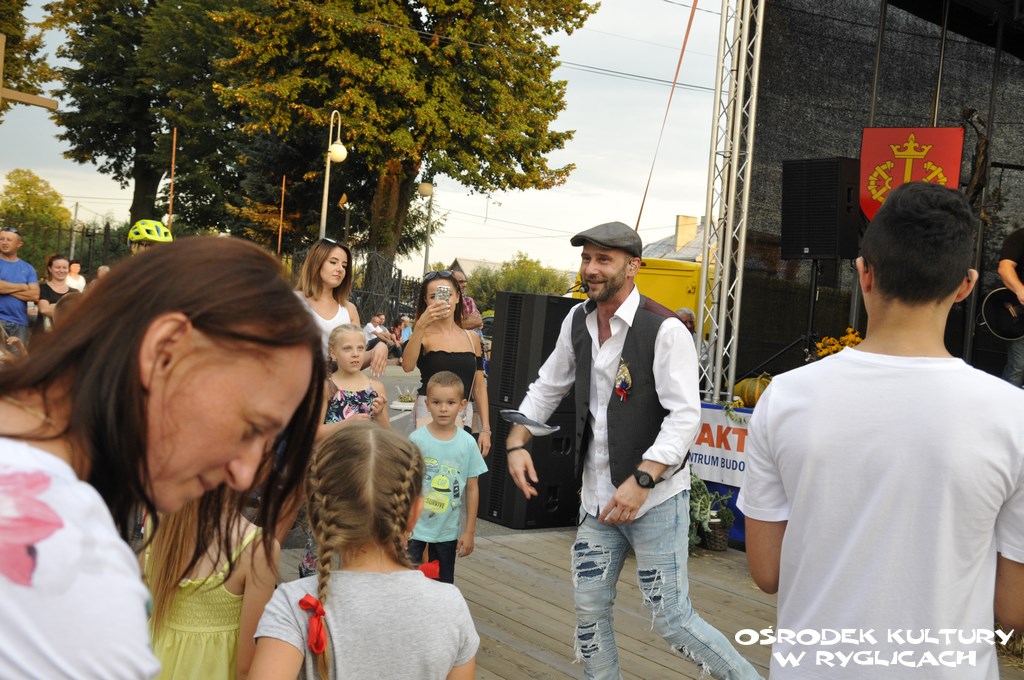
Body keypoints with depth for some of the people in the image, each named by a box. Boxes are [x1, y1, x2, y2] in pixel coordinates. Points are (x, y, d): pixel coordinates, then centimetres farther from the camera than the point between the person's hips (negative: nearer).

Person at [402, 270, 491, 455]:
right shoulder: (423, 336, 0)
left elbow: (479, 386, 14)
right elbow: (407, 366, -21)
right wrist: (421, 326, -31)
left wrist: (485, 429, 10)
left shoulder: (472, 338, 12)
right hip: (428, 414, -4)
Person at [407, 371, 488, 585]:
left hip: (448, 530, 2)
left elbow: (472, 489, 0)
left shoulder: (467, 443, -6)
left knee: (443, 584, 14)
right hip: (415, 527, -1)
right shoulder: (416, 439, -9)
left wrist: (469, 531, 1)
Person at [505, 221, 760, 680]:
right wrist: (517, 442, 5)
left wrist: (641, 481, -28)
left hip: (655, 497, -6)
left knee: (670, 618, -4)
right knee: (589, 610, 11)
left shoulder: (665, 330, -16)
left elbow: (685, 416, -20)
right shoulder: (577, 321, 6)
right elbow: (546, 388, 18)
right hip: (598, 497, 7)